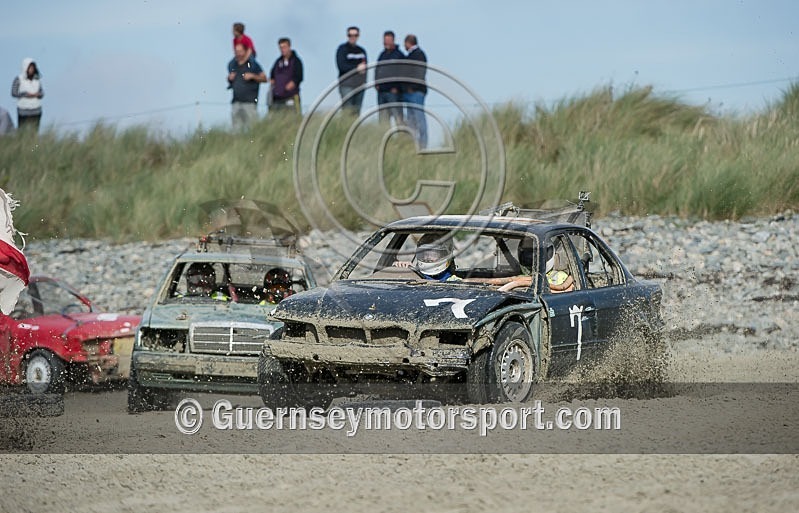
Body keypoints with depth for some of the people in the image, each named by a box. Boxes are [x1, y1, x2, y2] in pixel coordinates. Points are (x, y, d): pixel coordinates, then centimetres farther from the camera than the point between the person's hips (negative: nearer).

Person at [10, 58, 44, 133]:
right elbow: (13, 93, -7)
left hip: (36, 110, 4)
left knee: (34, 131, 1)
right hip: (23, 110, -4)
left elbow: (42, 93, 12)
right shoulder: (18, 79, -4)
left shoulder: (36, 79, 8)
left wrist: (37, 94, -11)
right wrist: (25, 94, -18)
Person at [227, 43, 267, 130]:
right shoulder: (232, 65, 14)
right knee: (237, 127, 3)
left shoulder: (252, 64, 1)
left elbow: (264, 78, 2)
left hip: (250, 101, -5)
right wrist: (229, 79, 4)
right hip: (236, 102, 5)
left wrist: (252, 76, -12)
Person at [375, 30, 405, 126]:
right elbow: (377, 70, 22)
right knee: (383, 117, 5)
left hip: (393, 91, -6)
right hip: (381, 91, 6)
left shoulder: (399, 54, 0)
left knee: (398, 117, -10)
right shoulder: (382, 55, 17)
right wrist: (376, 84, 7)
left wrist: (396, 87, -12)